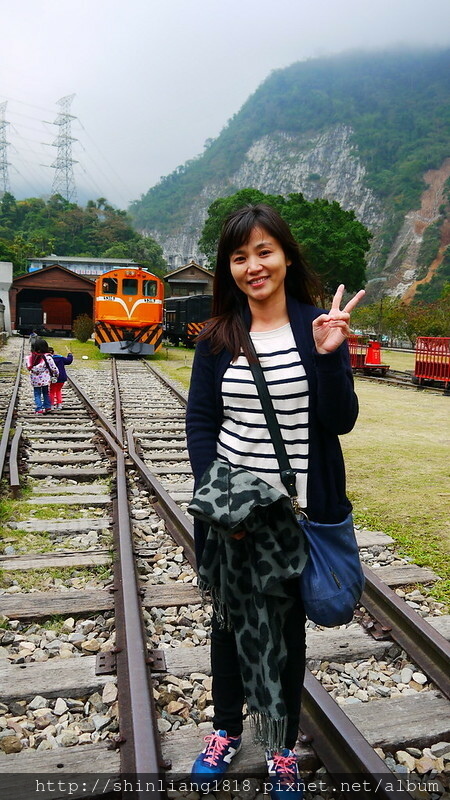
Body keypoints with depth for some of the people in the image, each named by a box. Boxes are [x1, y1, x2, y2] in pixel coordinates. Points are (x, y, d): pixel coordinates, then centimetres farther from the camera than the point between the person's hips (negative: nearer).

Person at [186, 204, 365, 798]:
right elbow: (199, 423, -1)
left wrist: (328, 355, -23)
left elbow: (341, 422, -8)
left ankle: (283, 749, 38)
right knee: (228, 619, 18)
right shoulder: (218, 336, 0)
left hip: (298, 512, -1)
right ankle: (227, 730, 43)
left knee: (287, 628, 15)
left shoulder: (321, 326, -5)